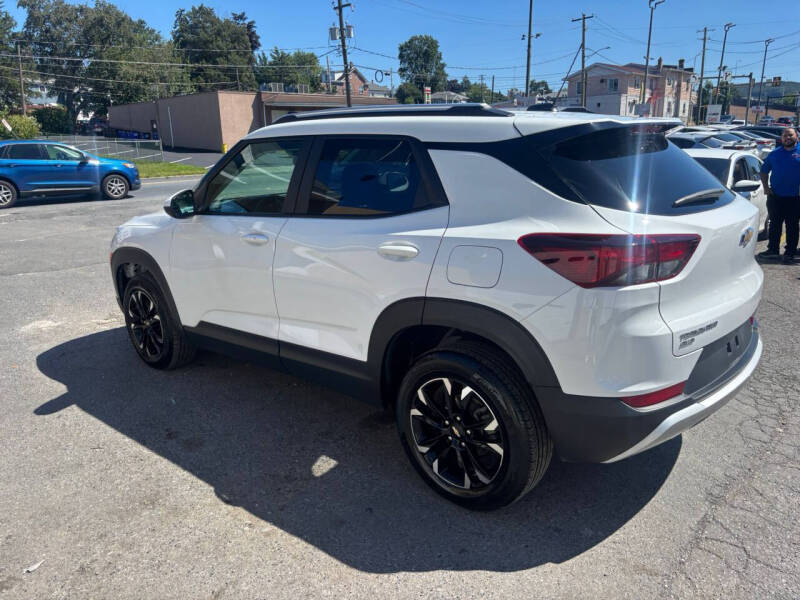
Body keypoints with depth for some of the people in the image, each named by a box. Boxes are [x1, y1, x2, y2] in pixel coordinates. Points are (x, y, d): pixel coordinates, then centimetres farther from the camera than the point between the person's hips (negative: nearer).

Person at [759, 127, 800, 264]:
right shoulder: (774, 154, 9)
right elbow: (764, 171, 17)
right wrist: (766, 187, 4)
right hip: (775, 196, 2)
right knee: (775, 224, 9)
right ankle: (773, 250, 20)